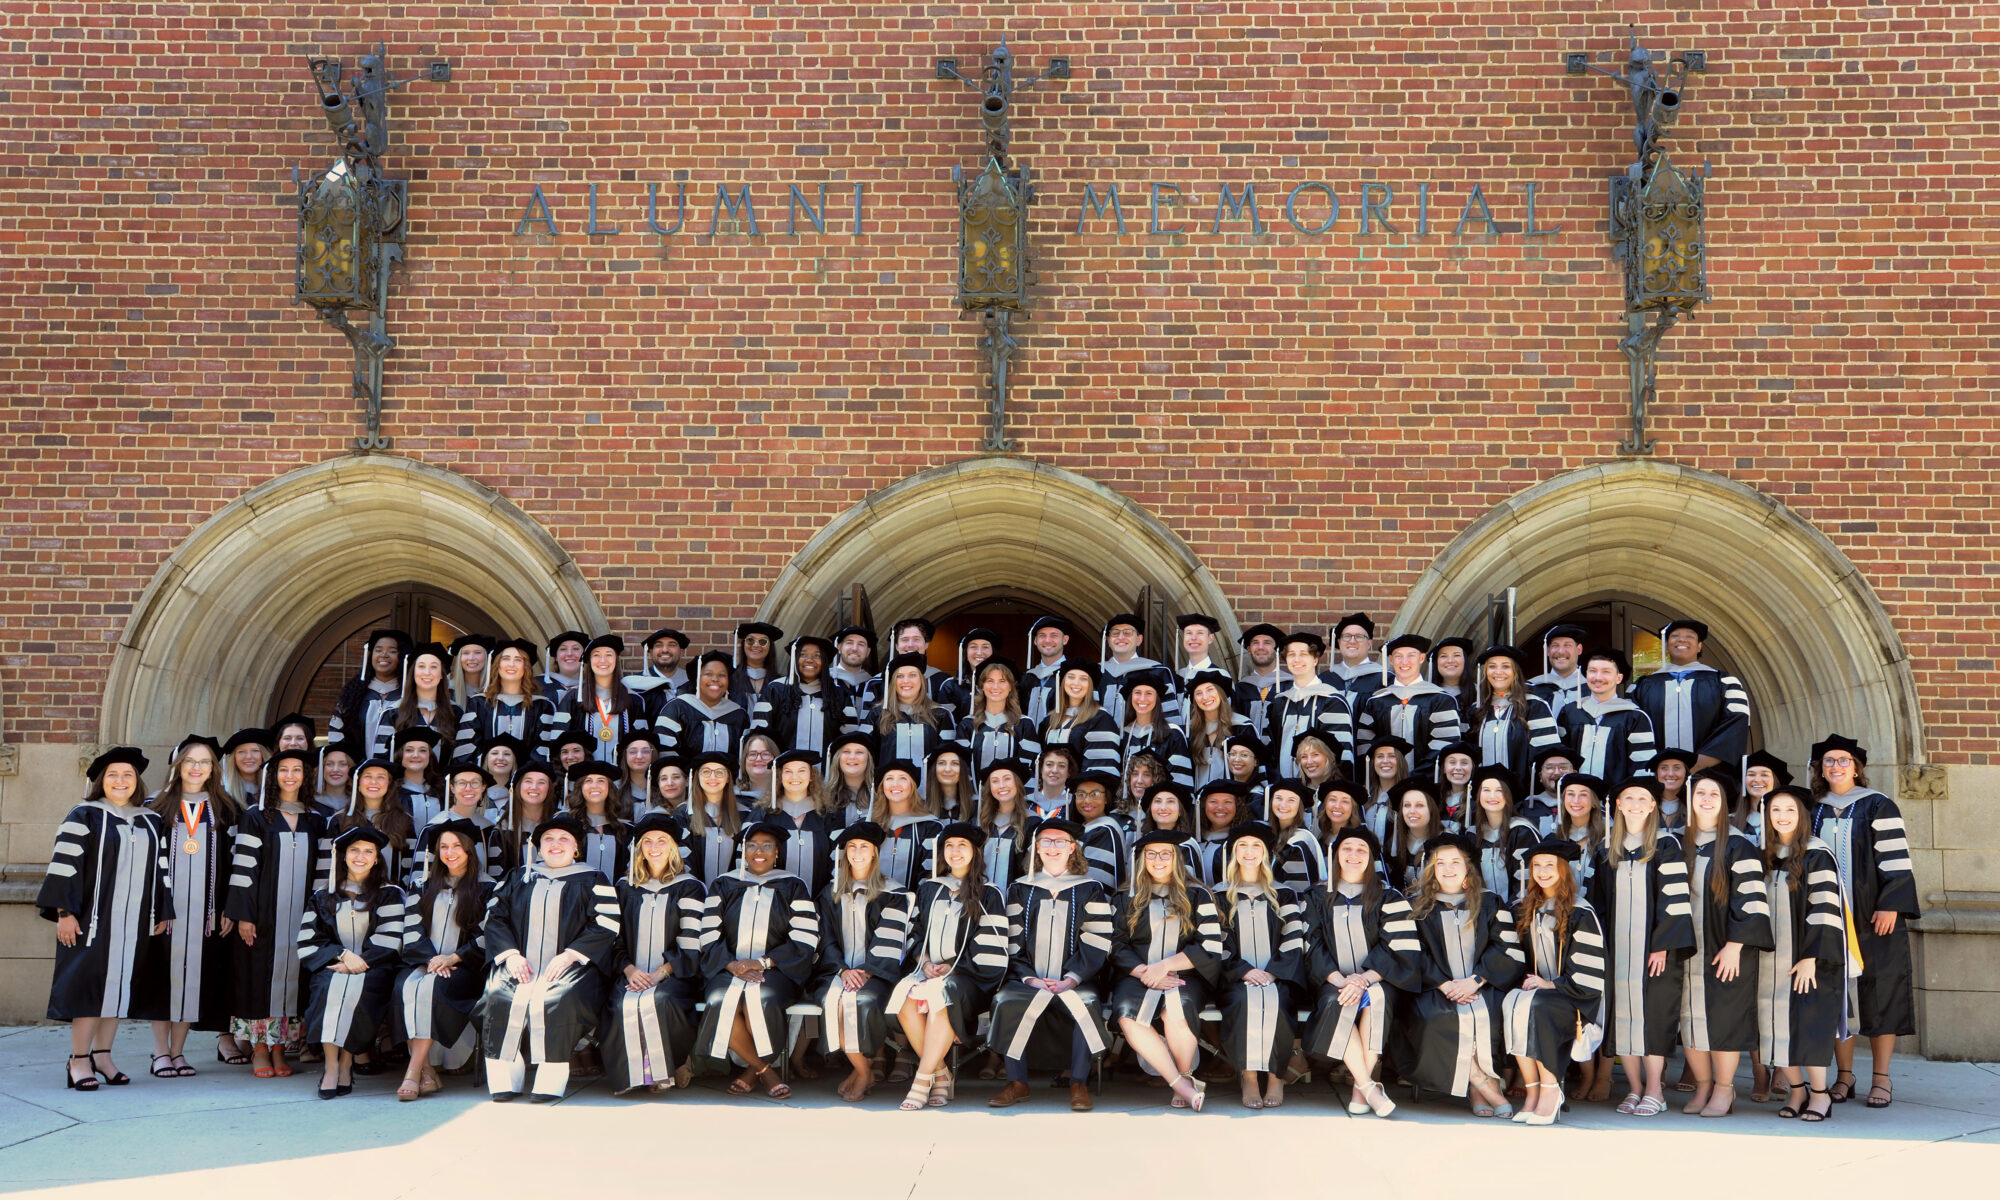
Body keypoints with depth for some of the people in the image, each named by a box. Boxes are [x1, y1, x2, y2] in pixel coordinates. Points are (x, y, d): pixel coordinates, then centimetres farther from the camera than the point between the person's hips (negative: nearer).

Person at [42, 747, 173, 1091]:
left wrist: (163, 913, 9)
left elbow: (162, 870, 15)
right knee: (91, 984, -7)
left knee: (121, 985, 5)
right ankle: (79, 1060, -1)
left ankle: (102, 1055, 14)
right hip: (93, 917, -4)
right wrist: (64, 911, -13)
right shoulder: (84, 817, 0)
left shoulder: (152, 822, 14)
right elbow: (64, 866, -6)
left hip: (136, 921, 5)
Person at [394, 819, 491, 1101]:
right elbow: (413, 929, 9)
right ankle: (426, 1071, -34)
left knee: (430, 988, -34)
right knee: (405, 987, -31)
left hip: (465, 968, -3)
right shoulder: (427, 887, 20)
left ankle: (414, 1071, -35)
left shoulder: (486, 889, 8)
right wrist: (431, 959, -9)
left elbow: (486, 936, 0)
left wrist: (453, 958, -14)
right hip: (424, 962, 3)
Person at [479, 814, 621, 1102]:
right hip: (520, 966, 3)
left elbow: (605, 927, 2)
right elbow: (495, 919, 14)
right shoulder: (518, 879, 22)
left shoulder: (593, 882, 13)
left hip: (569, 967, -2)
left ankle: (550, 1082, -33)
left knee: (560, 999, -35)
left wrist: (570, 955, -12)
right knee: (499, 997, -29)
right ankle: (504, 1080, -26)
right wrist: (511, 954, -5)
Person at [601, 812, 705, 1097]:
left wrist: (660, 973, -15)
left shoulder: (689, 888, 8)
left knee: (658, 1001, -36)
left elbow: (690, 944, -1)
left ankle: (671, 1066, -13)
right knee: (623, 1006, -33)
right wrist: (630, 970, -7)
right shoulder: (626, 887, 17)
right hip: (632, 974, 2)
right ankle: (633, 1073, -14)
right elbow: (617, 939, 14)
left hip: (674, 975, -2)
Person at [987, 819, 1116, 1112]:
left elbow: (1097, 945, 1)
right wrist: (1030, 978, -9)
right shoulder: (1021, 890, 17)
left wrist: (1070, 980, -13)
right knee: (1007, 1001, -31)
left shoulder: (1091, 890, 12)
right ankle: (1016, 1082, -23)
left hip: (1075, 981, -1)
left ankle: (1079, 1084, -27)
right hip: (1027, 980, 1)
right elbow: (1012, 943, 8)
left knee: (1086, 1002, -34)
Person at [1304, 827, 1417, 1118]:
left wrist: (1365, 979, -19)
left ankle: (1360, 1088, -30)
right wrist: (1339, 979, -14)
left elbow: (1400, 951, -3)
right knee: (1337, 1003, -33)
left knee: (1375, 997, -35)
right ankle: (1369, 1087, -34)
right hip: (1334, 982, 1)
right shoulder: (1319, 899, 16)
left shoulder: (1389, 899, 9)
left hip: (1377, 981, -1)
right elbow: (1313, 949, 5)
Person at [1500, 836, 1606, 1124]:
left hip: (1574, 998, -5)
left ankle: (1550, 1091, -24)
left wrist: (1552, 984, -16)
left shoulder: (1580, 913, -4)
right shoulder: (1527, 910, 15)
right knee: (1511, 1002, -29)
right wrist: (1530, 980, 4)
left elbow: (1589, 973, -9)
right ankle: (1532, 1090, -25)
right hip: (1538, 989, 5)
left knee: (1534, 1005, -35)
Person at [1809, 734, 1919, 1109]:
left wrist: (1891, 906, -15)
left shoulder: (1877, 806, 1)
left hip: (1872, 918, -3)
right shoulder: (1813, 811, 12)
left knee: (1877, 993, -2)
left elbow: (1896, 859, -5)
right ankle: (1844, 1076, 9)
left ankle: (1881, 1079, 3)